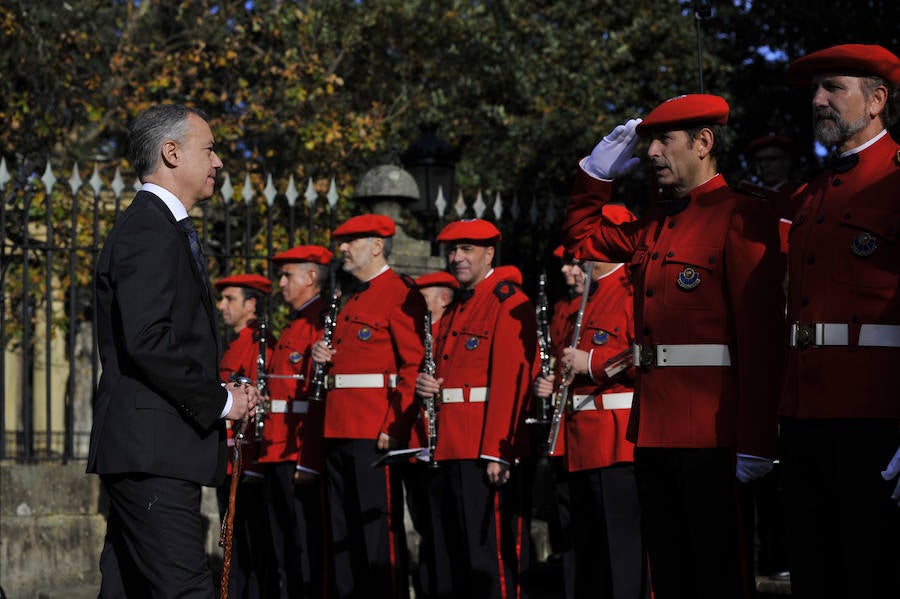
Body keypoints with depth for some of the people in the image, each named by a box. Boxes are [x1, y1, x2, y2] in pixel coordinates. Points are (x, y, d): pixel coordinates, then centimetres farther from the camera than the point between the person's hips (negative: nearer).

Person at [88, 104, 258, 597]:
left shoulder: (164, 230, 22)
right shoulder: (148, 231, -12)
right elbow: (146, 341, -22)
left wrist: (220, 392, 10)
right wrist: (220, 401, -13)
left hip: (149, 450, 11)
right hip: (152, 450, -11)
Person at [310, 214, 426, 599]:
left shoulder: (400, 292, -6)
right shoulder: (354, 300, 22)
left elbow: (415, 363, -14)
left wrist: (396, 427, -20)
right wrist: (325, 355, 8)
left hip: (375, 429, -9)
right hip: (340, 431, 9)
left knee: (379, 525, -7)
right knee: (343, 531, 9)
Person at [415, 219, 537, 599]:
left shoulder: (509, 304, -7)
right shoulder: (453, 311, 20)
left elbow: (511, 381, -16)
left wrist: (497, 453, -22)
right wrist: (427, 385, 4)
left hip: (485, 453, -9)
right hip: (448, 451, 9)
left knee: (489, 558, -8)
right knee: (448, 560, 11)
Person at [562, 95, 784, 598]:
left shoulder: (741, 216, -9)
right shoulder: (655, 225, 16)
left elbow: (761, 332, -15)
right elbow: (582, 239, 34)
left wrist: (755, 441, -19)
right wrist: (598, 172, 18)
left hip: (710, 433, -8)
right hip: (654, 429, 8)